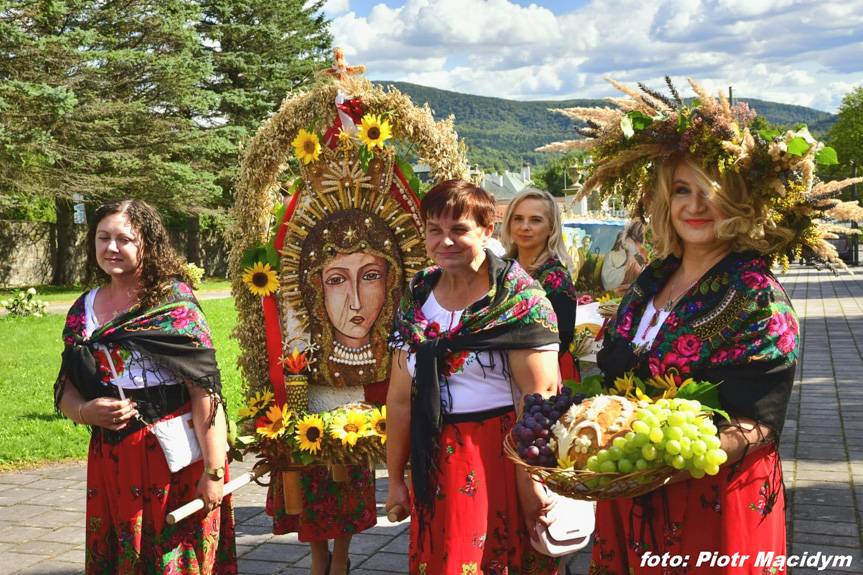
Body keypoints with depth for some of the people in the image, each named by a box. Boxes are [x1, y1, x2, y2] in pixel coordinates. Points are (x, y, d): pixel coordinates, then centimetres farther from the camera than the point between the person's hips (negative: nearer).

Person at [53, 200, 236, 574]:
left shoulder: (174, 303, -9)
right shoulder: (82, 311, 8)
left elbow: (205, 390, -14)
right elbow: (66, 389, 14)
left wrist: (214, 470, -19)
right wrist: (86, 411, -9)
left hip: (175, 456, -5)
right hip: (109, 460, 5)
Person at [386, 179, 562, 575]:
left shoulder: (519, 299, -10)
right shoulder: (416, 298, 6)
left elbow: (540, 398, -14)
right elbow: (400, 398, 8)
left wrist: (533, 483, -17)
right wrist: (395, 479, 10)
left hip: (504, 455, -5)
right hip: (435, 464, 5)